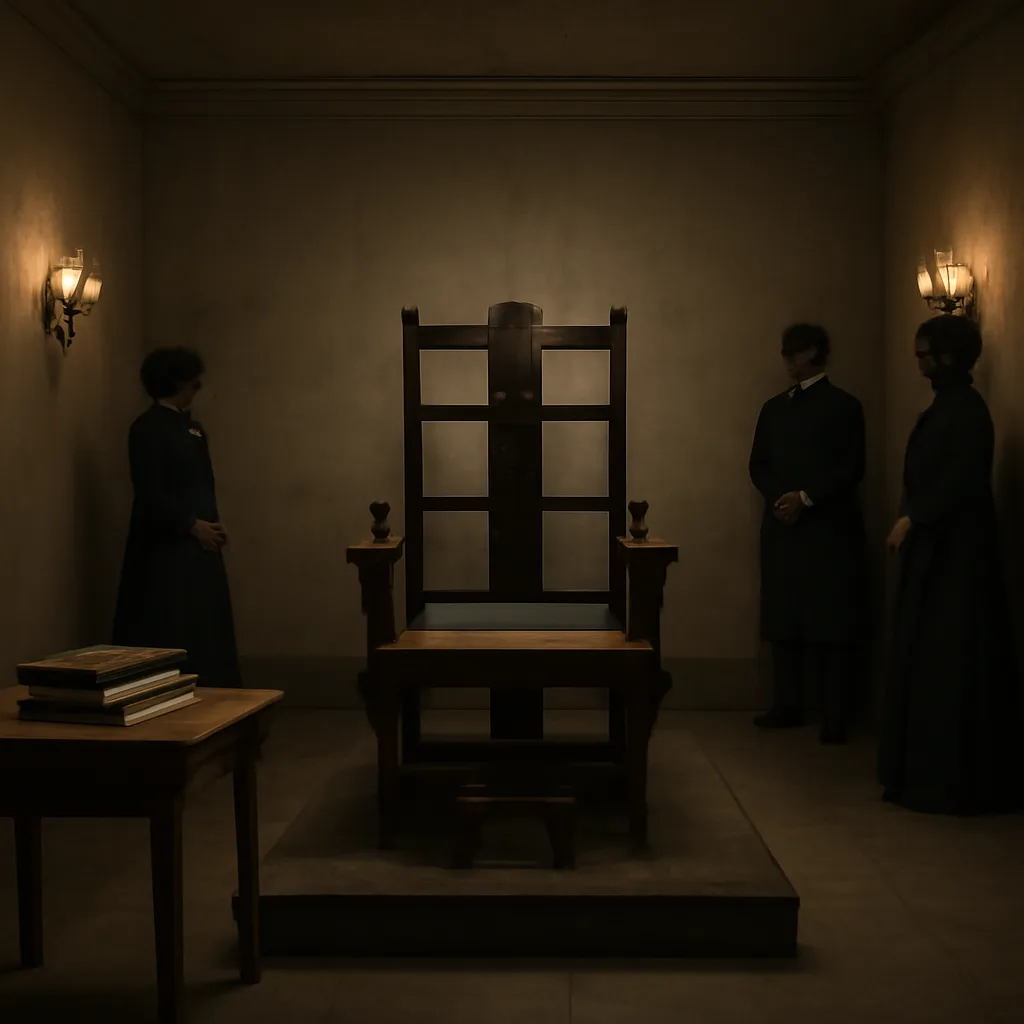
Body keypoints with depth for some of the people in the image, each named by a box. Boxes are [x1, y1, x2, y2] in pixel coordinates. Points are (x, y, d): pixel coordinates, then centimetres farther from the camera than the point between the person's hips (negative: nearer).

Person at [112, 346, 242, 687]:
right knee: (170, 632, -5)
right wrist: (193, 525, -15)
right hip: (166, 547, -9)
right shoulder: (148, 428, -12)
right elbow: (150, 494, -17)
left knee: (203, 630, 11)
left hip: (198, 544, 9)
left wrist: (212, 522, 2)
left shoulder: (190, 426, 14)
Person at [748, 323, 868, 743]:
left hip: (830, 529, -5)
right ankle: (788, 706, 15)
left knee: (833, 622, -4)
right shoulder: (774, 407, 16)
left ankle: (836, 717, 0)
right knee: (783, 620, 5)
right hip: (781, 528, 5)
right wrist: (779, 498, -6)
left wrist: (807, 498, -15)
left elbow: (853, 469, -6)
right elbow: (758, 465, 13)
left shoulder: (844, 406, 1)